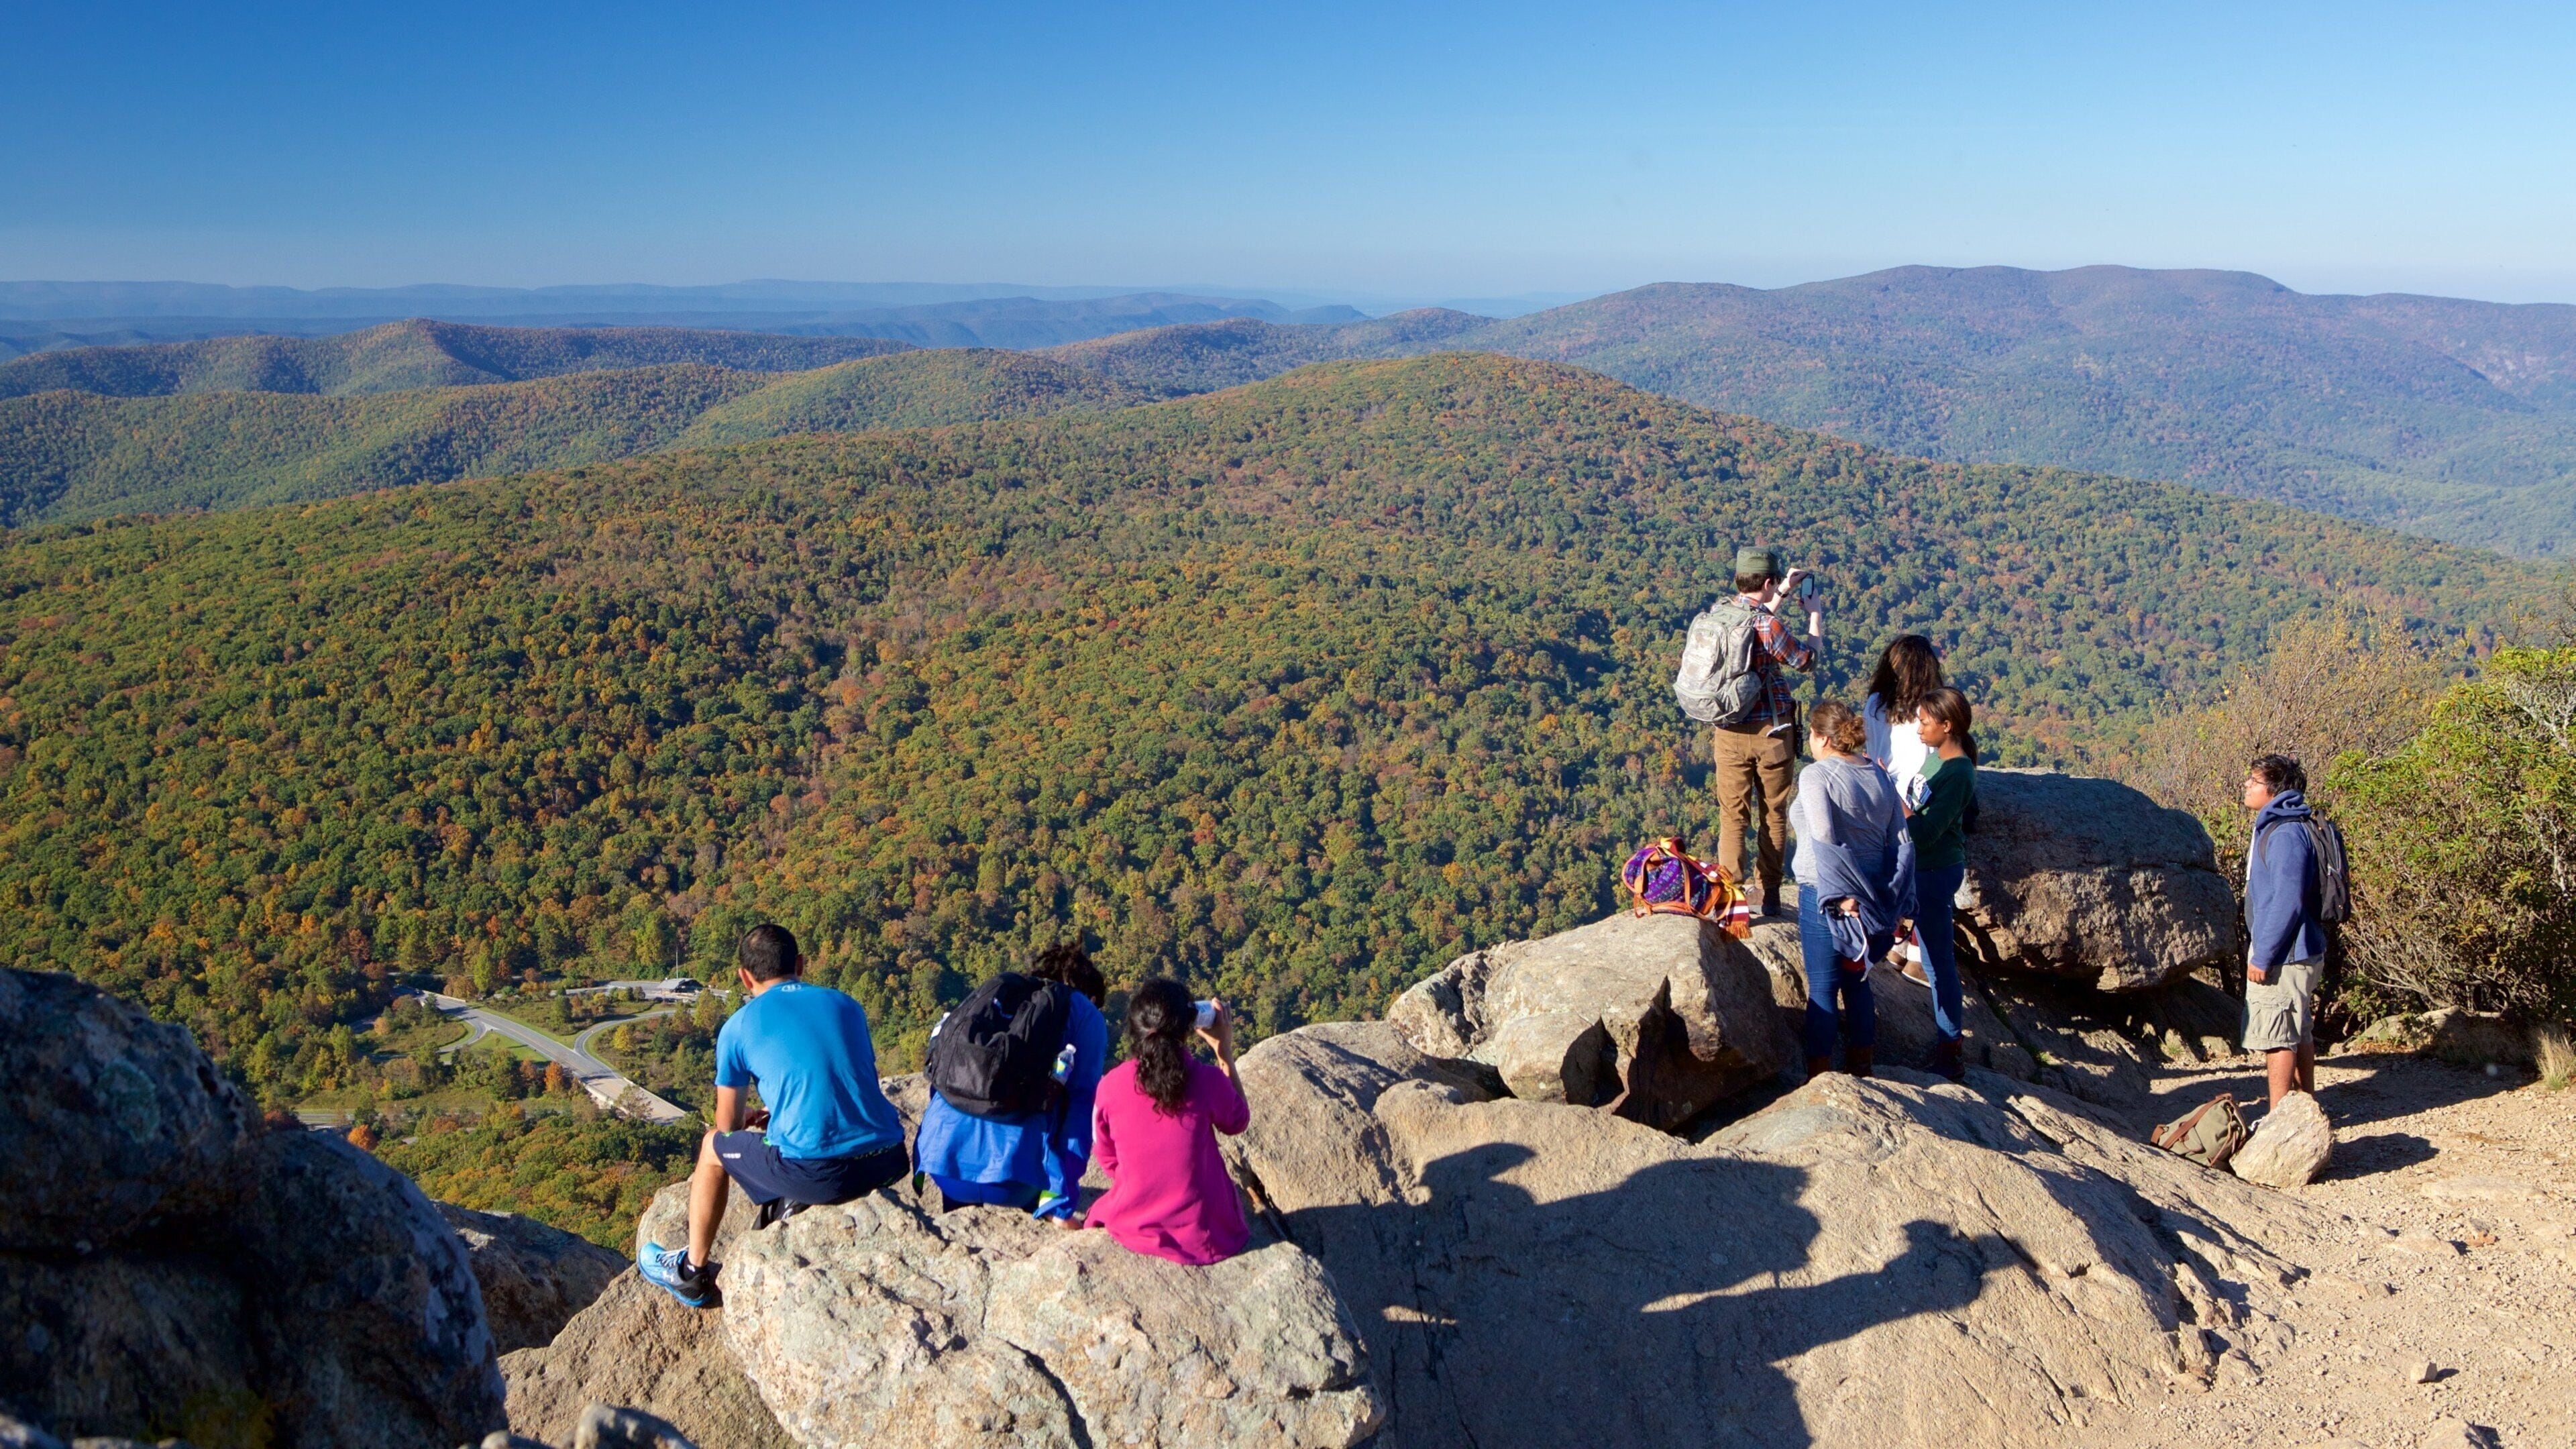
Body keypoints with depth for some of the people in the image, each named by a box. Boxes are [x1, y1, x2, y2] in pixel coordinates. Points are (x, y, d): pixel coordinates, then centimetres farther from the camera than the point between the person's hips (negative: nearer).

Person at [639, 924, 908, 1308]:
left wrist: (750, 1118, 40)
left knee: (714, 1146, 25)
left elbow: (728, 1125, 16)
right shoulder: (846, 1006, 16)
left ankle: (693, 1273, 37)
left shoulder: (739, 1026, 6)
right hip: (889, 1162, 4)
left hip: (816, 1172, -4)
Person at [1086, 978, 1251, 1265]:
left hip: (1133, 1228, 0)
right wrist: (1225, 1052, 4)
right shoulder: (1208, 1081, -18)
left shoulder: (1110, 1086, -13)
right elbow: (1238, 1123, 4)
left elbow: (1108, 1161, 1)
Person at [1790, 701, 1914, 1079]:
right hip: (1873, 898, 6)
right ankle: (1861, 1065, 29)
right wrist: (1900, 907, 5)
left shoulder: (1816, 775, -14)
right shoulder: (1881, 777, 6)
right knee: (1857, 981, 19)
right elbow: (1903, 843, 4)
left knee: (1822, 987, 4)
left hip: (1825, 895, -6)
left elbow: (1825, 836, -28)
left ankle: (1819, 1075, 12)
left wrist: (1842, 895, -23)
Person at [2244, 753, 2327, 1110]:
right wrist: (2262, 951, 22)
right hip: (2302, 952, 10)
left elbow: (2287, 902, -23)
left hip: (2283, 958, -10)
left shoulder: (2285, 834, -19)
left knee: (2277, 1037, -5)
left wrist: (2263, 956, -20)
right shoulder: (2273, 828, 13)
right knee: (2299, 1035, 17)